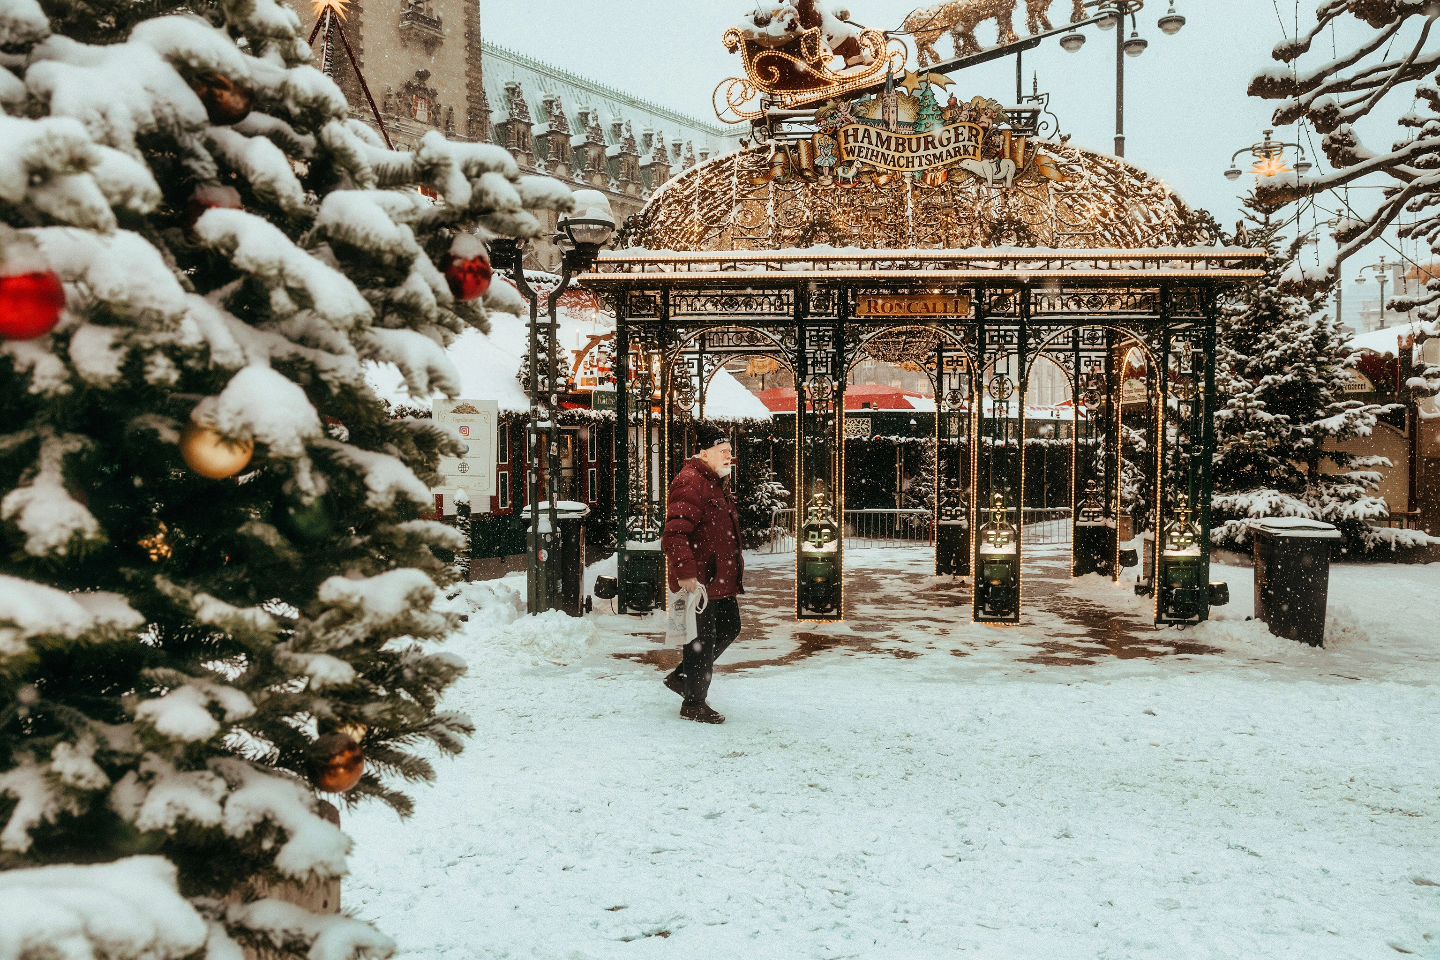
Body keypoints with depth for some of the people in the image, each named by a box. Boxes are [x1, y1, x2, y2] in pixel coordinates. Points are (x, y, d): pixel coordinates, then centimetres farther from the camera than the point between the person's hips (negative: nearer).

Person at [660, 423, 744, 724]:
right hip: (699, 581, -10)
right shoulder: (689, 482, -18)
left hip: (720, 579, 10)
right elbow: (675, 533, -27)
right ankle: (693, 704, 15)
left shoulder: (714, 483, 17)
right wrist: (686, 573, -30)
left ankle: (683, 676, 31)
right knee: (702, 639, 0)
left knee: (729, 628, 19)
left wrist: (734, 571, 27)